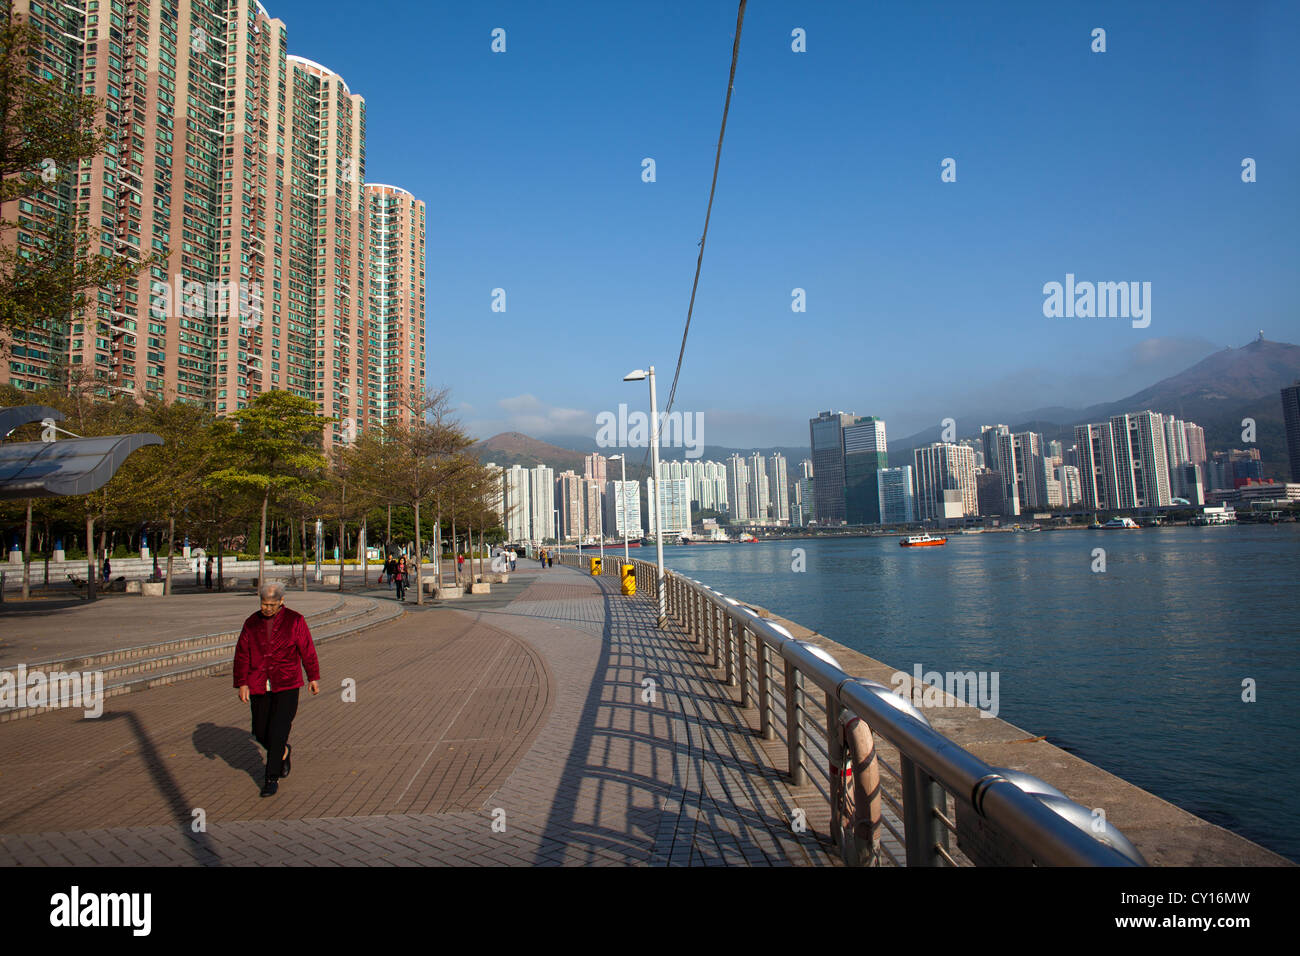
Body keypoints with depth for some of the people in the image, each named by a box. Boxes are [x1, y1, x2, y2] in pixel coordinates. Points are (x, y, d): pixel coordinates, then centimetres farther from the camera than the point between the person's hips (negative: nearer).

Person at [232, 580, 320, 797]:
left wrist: (314, 677, 5)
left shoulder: (295, 620, -2)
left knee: (277, 732, -8)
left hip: (287, 685, -3)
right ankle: (283, 752, 38)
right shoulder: (251, 623, 5)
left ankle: (272, 778, 5)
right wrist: (242, 683, -1)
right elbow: (242, 655, 6)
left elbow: (307, 650, 3)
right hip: (259, 687, 4)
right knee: (260, 733, 8)